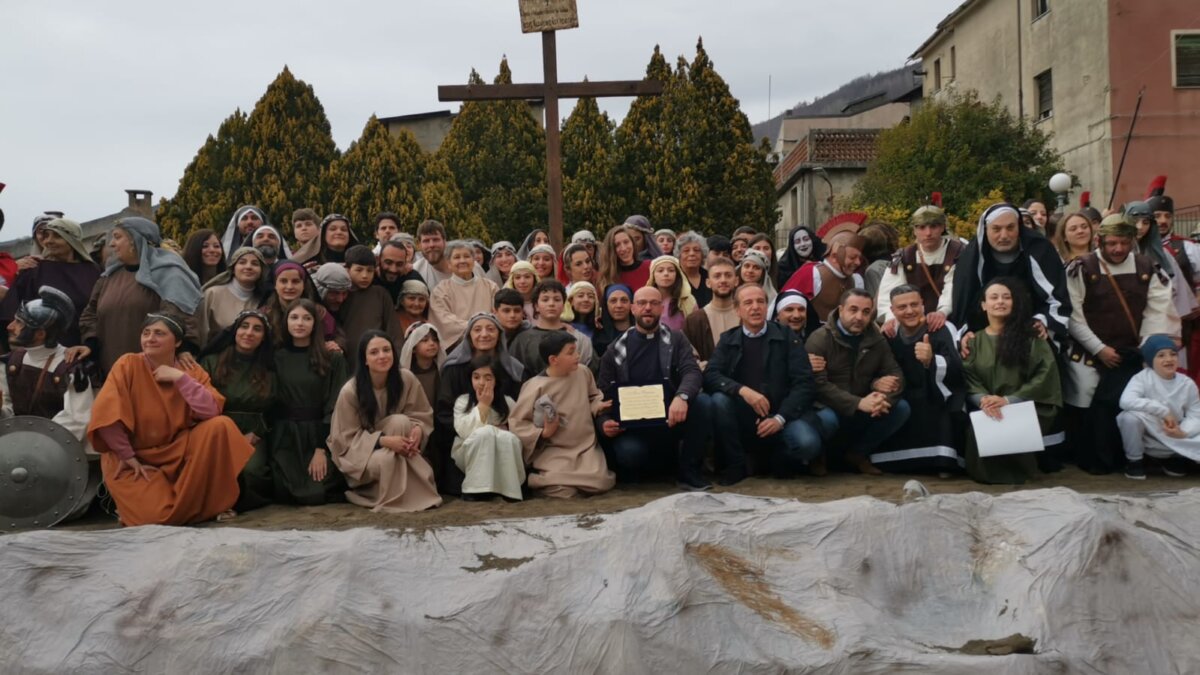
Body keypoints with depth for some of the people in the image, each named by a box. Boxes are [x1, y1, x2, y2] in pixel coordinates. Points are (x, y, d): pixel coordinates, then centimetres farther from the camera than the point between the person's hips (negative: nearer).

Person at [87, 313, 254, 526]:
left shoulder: (191, 370, -2)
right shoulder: (128, 364, -11)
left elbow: (211, 412, -18)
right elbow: (105, 416, -19)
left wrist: (180, 378, -21)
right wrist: (128, 457, -16)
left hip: (177, 452, 3)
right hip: (134, 457, -3)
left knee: (220, 426, -22)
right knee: (155, 514, -26)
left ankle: (212, 503, -9)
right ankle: (130, 497, 12)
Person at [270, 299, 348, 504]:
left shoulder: (332, 359, 0)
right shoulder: (277, 358, 7)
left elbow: (334, 406, -5)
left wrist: (321, 449, -13)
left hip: (319, 433, -2)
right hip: (285, 435, 2)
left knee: (317, 494, -18)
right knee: (284, 494, -17)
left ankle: (334, 488, 16)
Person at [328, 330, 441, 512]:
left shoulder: (406, 379, -15)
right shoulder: (350, 391, -23)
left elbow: (423, 415, -7)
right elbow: (347, 437, -18)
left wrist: (418, 429, -31)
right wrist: (384, 440, -32)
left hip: (395, 445, 4)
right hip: (357, 452, -4)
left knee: (400, 422, -30)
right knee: (384, 460, -37)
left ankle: (413, 491, -21)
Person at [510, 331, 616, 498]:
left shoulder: (583, 373, 1)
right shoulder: (536, 387, -12)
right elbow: (516, 423, -8)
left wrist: (598, 406, -2)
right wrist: (543, 433, -21)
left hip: (586, 446, 4)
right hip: (554, 451, -4)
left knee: (601, 483, -20)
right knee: (563, 489, -27)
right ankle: (538, 480, 7)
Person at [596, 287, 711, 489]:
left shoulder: (676, 340, 7)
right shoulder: (617, 349, 8)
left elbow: (692, 372, -11)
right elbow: (602, 392, 7)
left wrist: (682, 396, -35)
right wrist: (604, 421, -15)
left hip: (670, 419, 1)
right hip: (631, 425, -1)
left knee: (702, 402, -29)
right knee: (628, 453, -35)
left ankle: (688, 470, -12)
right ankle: (667, 461, 2)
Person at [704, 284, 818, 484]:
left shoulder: (788, 338, 1)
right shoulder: (728, 339, 6)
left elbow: (804, 382, -6)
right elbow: (710, 376, -8)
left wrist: (781, 418, -19)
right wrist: (743, 390, -25)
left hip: (781, 415, -1)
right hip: (742, 419, 1)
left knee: (808, 444, -30)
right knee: (718, 399, -28)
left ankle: (778, 459, 8)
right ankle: (735, 465, -9)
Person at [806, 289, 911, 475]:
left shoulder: (877, 339, 6)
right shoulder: (819, 339, -13)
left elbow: (895, 373, -1)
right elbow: (818, 385, -23)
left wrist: (884, 398, -26)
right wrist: (858, 403, -33)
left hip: (863, 412, 6)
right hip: (829, 408, -6)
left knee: (901, 408, -15)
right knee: (827, 419, -39)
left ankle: (858, 452, 4)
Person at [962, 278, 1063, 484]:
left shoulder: (1031, 336, 9)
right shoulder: (974, 341, 16)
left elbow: (1045, 375, -2)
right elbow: (968, 379, 4)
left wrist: (1009, 400, -15)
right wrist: (984, 400, -20)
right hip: (988, 410, 2)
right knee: (977, 429, -32)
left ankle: (1015, 470, -5)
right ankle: (988, 470, -4)